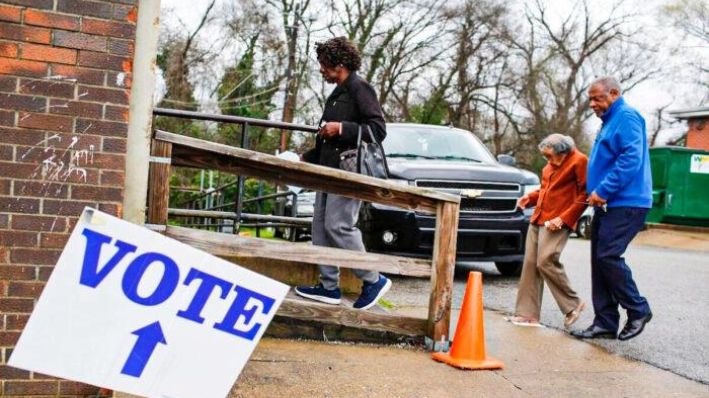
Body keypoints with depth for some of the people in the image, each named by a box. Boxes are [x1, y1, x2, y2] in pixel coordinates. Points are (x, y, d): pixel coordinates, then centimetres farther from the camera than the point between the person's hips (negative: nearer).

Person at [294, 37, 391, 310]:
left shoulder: (359, 89, -7)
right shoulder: (337, 94, 22)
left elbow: (378, 130, -15)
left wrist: (340, 128, -20)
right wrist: (307, 158, 26)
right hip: (329, 170, 10)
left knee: (337, 226, -14)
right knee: (321, 226, 7)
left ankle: (374, 281, -1)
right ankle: (329, 287, 12)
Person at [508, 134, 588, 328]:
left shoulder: (579, 161, -7)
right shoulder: (550, 165, 17)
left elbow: (584, 195, -11)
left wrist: (564, 218, -16)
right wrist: (529, 197, 11)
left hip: (556, 222, -8)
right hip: (538, 218, 8)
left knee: (546, 261, -17)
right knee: (530, 264, 2)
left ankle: (573, 304, 3)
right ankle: (528, 314, 6)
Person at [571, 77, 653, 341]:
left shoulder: (627, 117, -9)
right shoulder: (610, 122, 23)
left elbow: (631, 159, -21)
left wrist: (603, 191, -21)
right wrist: (596, 194, 18)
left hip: (625, 203, -10)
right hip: (607, 204, 10)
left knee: (608, 256, -14)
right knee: (600, 260, 6)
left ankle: (638, 310, 3)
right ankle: (605, 323, 10)